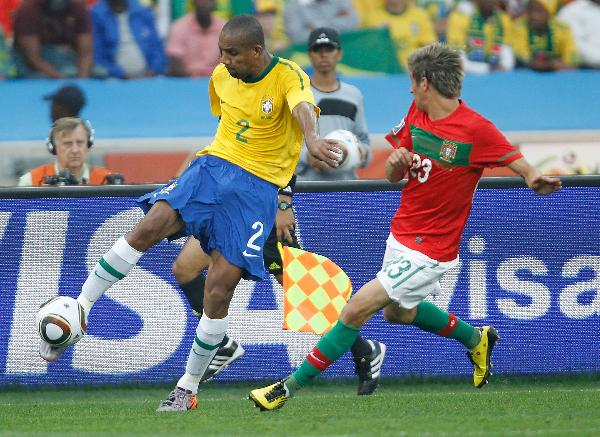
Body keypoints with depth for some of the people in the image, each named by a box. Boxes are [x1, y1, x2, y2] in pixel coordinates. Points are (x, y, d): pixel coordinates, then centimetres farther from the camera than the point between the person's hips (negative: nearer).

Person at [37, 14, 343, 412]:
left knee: (220, 288, -9)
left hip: (258, 187, -4)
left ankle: (188, 389, 6)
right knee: (151, 226, -23)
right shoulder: (221, 76, 5)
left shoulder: (288, 76, -13)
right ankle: (78, 312, -16)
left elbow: (304, 109, -35)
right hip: (213, 165, 4)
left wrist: (312, 140, -57)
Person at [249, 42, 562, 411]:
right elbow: (392, 175, 8)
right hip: (400, 237, 9)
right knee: (397, 311, 31)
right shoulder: (417, 113, 2)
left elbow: (523, 165, -15)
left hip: (429, 252, -9)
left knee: (356, 310, -13)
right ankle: (476, 340, 50)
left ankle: (288, 388, -6)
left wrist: (536, 181, -39)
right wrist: (397, 162, -16)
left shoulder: (475, 129, -20)